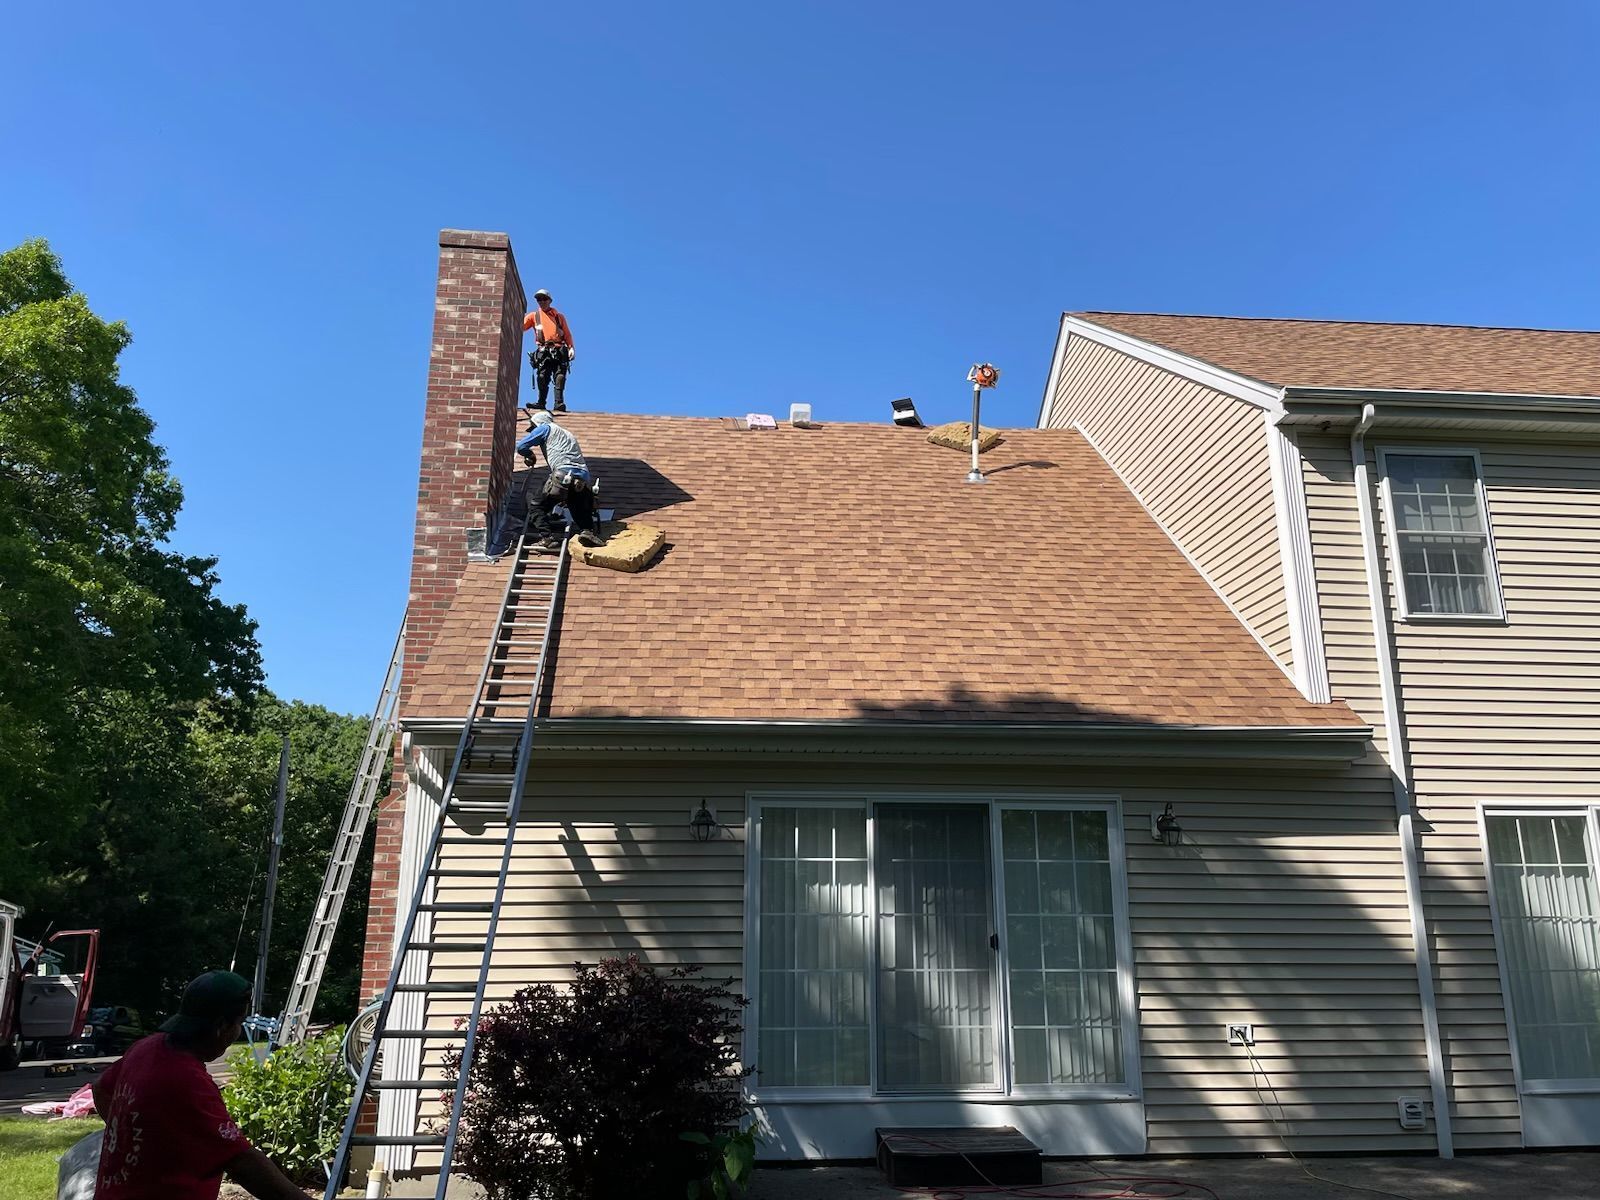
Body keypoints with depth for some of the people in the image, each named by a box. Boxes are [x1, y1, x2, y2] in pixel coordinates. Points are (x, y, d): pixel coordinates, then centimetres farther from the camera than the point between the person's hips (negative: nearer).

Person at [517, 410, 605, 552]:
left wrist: (529, 456, 34)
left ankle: (548, 538, -20)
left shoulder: (546, 428, 18)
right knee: (583, 517, 15)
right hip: (584, 480, 6)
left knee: (537, 510, 3)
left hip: (564, 475, -6)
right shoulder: (568, 435, 37)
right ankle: (589, 531, -17)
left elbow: (521, 446, 13)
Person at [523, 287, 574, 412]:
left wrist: (571, 348, -1)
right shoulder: (533, 316, 21)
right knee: (542, 377, -10)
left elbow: (567, 334, 14)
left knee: (559, 377, -12)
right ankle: (541, 402, -12)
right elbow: (520, 327, 7)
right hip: (543, 350, 0)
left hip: (559, 350, 0)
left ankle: (559, 403, -21)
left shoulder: (559, 316, 22)